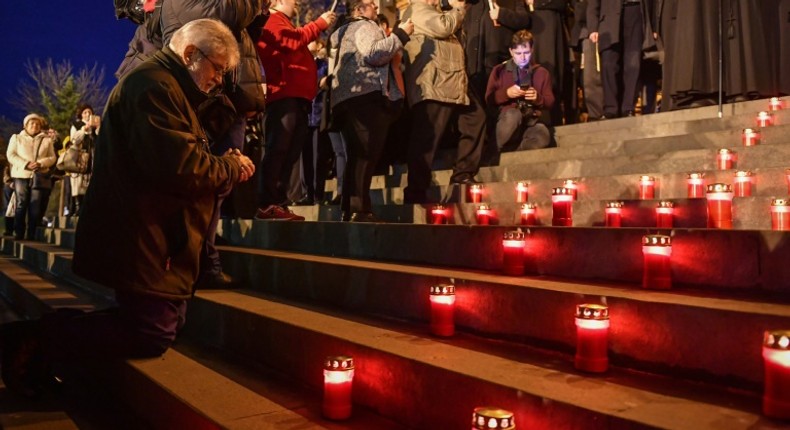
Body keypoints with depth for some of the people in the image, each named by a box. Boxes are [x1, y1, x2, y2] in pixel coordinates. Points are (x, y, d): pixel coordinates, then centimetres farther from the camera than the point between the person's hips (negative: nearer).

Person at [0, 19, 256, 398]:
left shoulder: (166, 87, 22)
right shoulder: (155, 84, -15)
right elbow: (179, 166, -27)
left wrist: (225, 165, 6)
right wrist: (231, 168, -10)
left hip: (152, 236, 11)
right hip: (143, 237, -11)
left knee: (155, 324, 13)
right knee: (152, 335, -11)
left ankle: (38, 337, 13)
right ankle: (35, 339, -2)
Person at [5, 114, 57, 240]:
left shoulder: (47, 140, 13)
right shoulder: (16, 138, 12)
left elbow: (52, 157, 6)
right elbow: (11, 155, 1)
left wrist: (40, 163, -14)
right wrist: (26, 164, -14)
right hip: (21, 175, 0)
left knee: (35, 207, -3)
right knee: (21, 205, -6)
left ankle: (31, 236, 1)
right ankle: (18, 235, -2)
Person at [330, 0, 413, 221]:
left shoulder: (344, 30, 30)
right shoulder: (366, 27, 2)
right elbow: (373, 53, -16)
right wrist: (400, 34, -9)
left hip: (346, 98, 10)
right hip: (366, 96, -10)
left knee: (358, 155, 10)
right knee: (367, 153, -15)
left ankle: (349, 210, 9)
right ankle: (360, 209, -21)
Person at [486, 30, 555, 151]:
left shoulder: (542, 72, 14)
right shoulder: (499, 71, 9)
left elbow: (550, 102, 13)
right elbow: (489, 99, 6)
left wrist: (538, 98, -8)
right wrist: (506, 93, -11)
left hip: (532, 121, 1)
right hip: (507, 120, -1)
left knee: (543, 136, -36)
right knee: (513, 114, -40)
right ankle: (502, 151, -16)